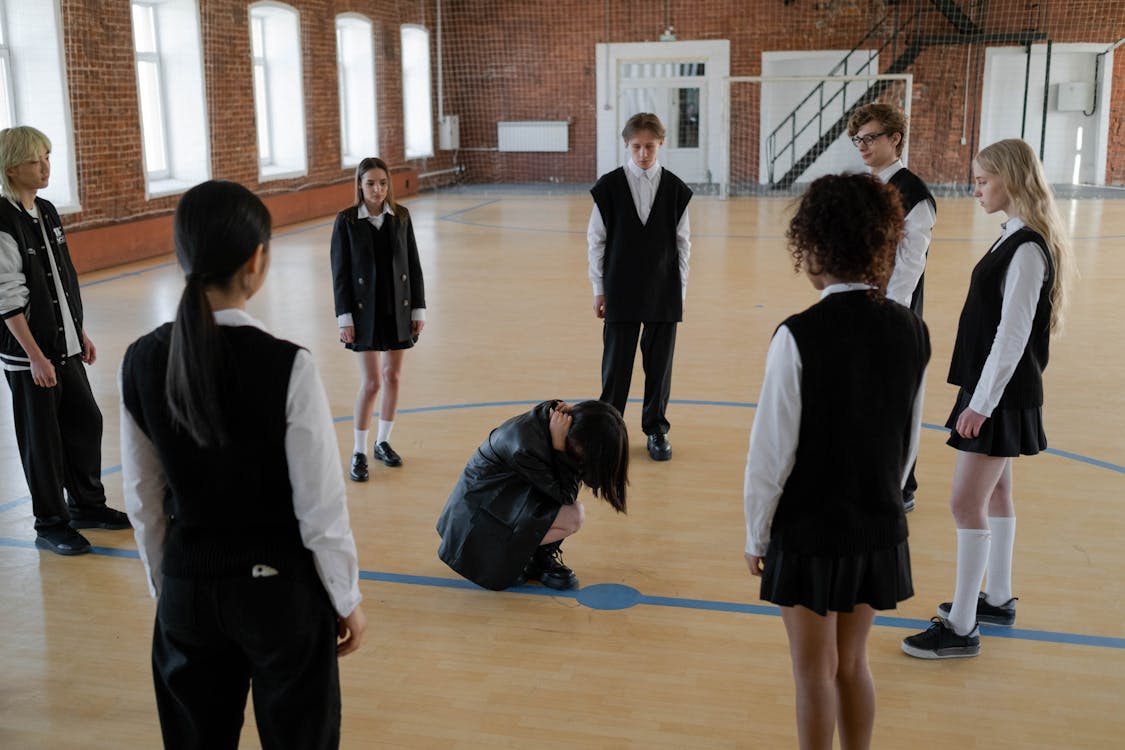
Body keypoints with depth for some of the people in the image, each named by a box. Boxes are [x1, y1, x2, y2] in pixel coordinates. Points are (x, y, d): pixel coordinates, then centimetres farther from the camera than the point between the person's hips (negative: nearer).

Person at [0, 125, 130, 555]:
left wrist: (81, 333, 15)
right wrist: (35, 357, -18)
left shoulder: (46, 212, 7)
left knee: (86, 422, 14)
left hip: (64, 345, 8)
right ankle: (50, 525, 19)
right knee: (42, 439, 4)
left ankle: (87, 504, 32)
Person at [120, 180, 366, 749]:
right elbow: (321, 508, -15)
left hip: (187, 589, 4)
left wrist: (166, 585, 17)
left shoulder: (142, 362, -9)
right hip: (281, 587, -4)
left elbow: (143, 501, 2)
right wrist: (347, 600, 0)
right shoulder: (286, 366, -22)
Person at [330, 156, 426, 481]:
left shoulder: (401, 216, 1)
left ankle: (383, 442, 26)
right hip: (365, 311, -3)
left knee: (393, 376, 10)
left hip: (398, 309, 3)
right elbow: (340, 272, -6)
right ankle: (359, 452, 8)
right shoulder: (346, 220, -6)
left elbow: (413, 265, 4)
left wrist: (418, 308, 2)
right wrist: (344, 317, -9)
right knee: (371, 382, -5)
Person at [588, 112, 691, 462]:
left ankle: (656, 429, 22)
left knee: (660, 364, 7)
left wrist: (681, 289, 4)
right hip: (621, 293, -1)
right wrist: (599, 289, 1)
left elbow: (683, 242, 5)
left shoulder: (676, 189, 0)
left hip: (664, 294, 1)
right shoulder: (608, 186, -3)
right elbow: (596, 240, 1)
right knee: (616, 364, 4)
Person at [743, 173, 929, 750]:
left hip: (808, 532, -5)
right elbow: (910, 441, 5)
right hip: (879, 529, 5)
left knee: (815, 671, 12)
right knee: (853, 662, 21)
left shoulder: (798, 337, -22)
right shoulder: (912, 332, -5)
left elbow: (773, 450, -17)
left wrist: (756, 534, -4)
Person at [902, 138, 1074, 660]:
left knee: (967, 503, -7)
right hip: (993, 389, 10)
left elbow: (1013, 334, -23)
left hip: (1001, 396, -10)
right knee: (994, 494, 18)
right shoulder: (1013, 239, 9)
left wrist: (981, 403, -21)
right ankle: (997, 600, 32)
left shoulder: (1028, 249, -20)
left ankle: (961, 627, 1)